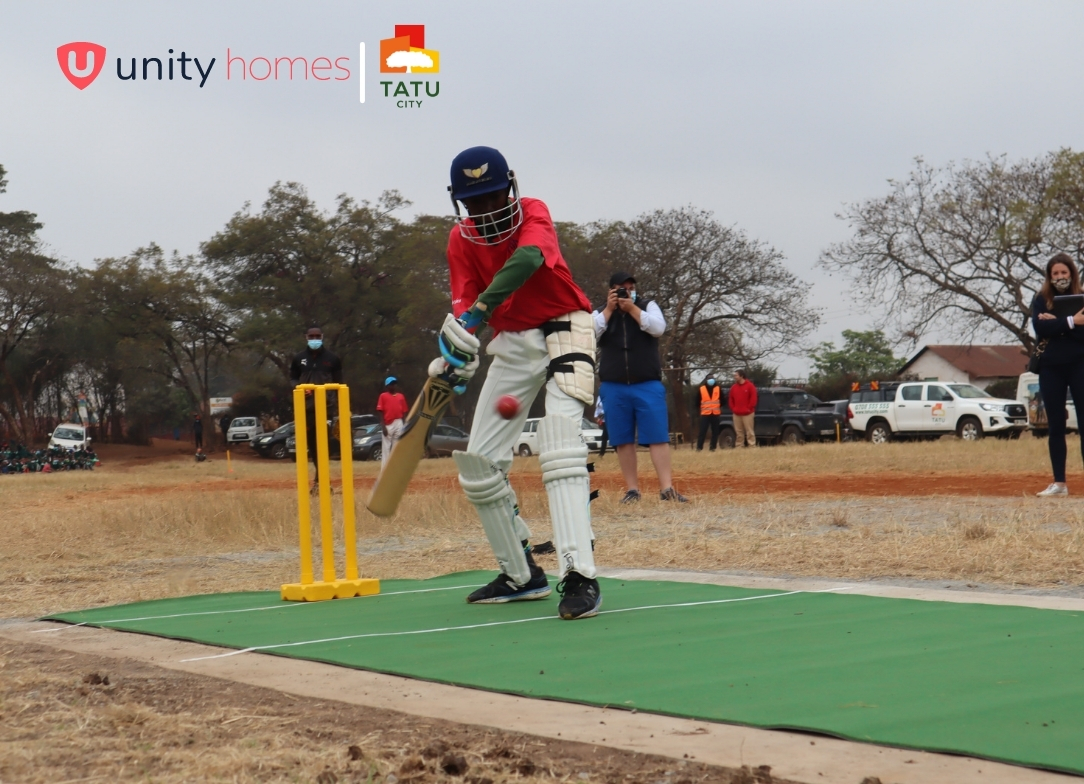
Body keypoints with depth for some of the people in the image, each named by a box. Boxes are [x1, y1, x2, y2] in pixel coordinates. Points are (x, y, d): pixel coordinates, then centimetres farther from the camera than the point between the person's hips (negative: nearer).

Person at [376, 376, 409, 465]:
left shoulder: (401, 396, 11)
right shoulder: (383, 396, -1)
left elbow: (404, 412, 12)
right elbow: (380, 412, -4)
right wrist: (383, 426, -12)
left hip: (399, 424, 4)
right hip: (387, 425, -4)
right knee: (386, 449, -4)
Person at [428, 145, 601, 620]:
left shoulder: (533, 213, -16)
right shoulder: (461, 240, -2)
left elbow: (528, 259, -38)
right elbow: (464, 306, -9)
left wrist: (476, 314, -49)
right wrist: (455, 360, -31)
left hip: (562, 329, -6)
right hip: (511, 342, 6)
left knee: (558, 437, -27)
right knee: (478, 463, 4)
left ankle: (579, 577, -32)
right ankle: (521, 576, 18)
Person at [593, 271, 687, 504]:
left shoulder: (648, 306, 8)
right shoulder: (600, 313, 10)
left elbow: (658, 328, -10)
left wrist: (632, 308, -13)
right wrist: (609, 309, -10)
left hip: (648, 386, -1)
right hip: (614, 387, 1)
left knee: (658, 437, -8)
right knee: (623, 440, 2)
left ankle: (667, 488, -12)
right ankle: (632, 489, 8)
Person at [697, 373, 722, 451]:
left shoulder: (718, 388, 7)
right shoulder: (701, 389, 3)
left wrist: (720, 408, 8)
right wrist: (699, 409, 5)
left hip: (716, 413, 2)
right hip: (705, 413, -2)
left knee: (715, 431, 4)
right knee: (702, 431, -6)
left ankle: (713, 447, 10)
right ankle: (699, 448, -4)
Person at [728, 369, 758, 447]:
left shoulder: (750, 386, -3)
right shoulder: (733, 387, 13)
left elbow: (753, 398, -7)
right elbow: (730, 399, 16)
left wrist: (749, 408, -10)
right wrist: (733, 408, 5)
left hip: (747, 414, -5)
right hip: (736, 414, 5)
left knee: (749, 432, -6)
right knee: (738, 432, 8)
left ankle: (752, 446, -6)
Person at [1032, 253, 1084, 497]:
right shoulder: (1041, 300, 6)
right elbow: (1039, 328, -11)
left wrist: (1056, 324, -16)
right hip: (1051, 368, 2)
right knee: (1055, 427, 5)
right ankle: (1059, 483, 10)